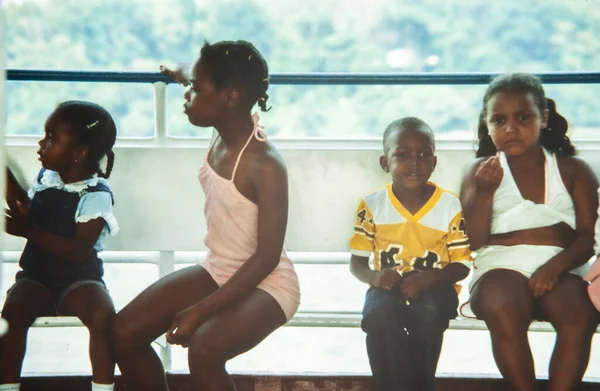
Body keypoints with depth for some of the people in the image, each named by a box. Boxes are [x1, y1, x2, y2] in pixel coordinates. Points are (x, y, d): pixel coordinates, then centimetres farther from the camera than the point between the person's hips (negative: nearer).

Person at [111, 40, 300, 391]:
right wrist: (190, 84, 39)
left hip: (267, 284, -8)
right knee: (124, 332, -5)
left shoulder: (266, 165, -26)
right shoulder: (223, 137, -3)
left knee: (204, 349, -36)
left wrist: (200, 311, -27)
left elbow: (266, 258, -25)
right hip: (217, 271, 8)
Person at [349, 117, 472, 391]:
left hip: (434, 287, -1)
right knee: (379, 314, -34)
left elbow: (462, 265, -2)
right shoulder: (371, 205, 0)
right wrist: (375, 277, -20)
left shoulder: (450, 205, -3)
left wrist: (428, 278, -22)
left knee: (427, 314, -36)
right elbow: (357, 263, 4)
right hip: (388, 288, 1)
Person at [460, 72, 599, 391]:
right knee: (502, 311, -36)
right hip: (502, 266, 0)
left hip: (559, 267, 1)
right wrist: (485, 192, -10)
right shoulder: (481, 173, 14)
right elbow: (475, 241, 5)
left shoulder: (573, 171, 13)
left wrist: (556, 265, -16)